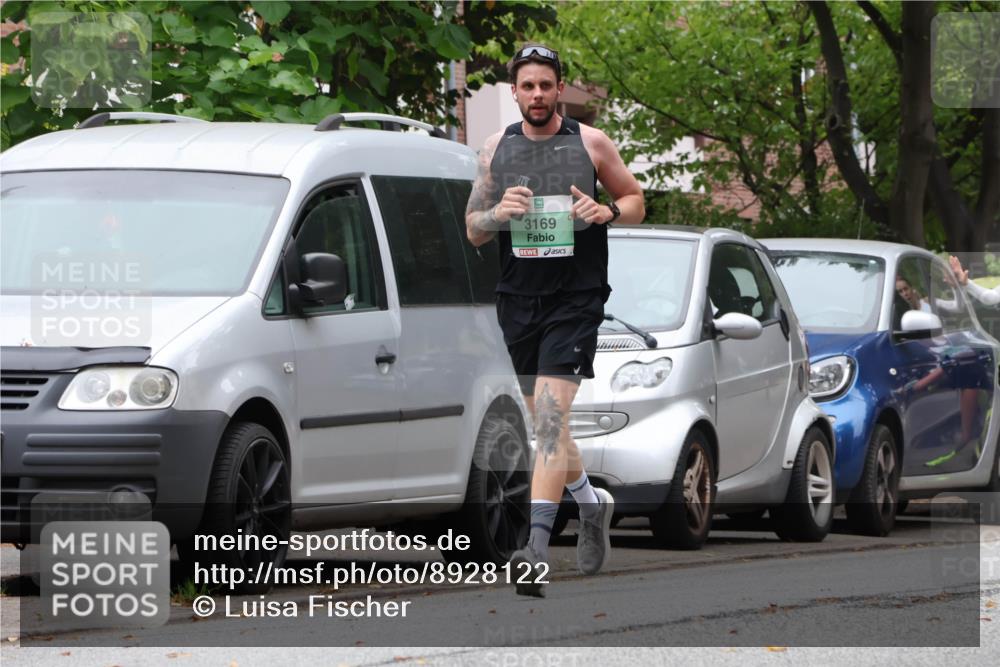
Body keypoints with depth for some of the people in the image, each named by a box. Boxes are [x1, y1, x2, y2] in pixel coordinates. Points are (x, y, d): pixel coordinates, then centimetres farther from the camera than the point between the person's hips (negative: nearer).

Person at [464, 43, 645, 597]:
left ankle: (536, 548, -25)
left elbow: (636, 201, 11)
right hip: (518, 300, 4)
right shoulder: (496, 150, 7)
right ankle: (591, 501, 41)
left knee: (550, 415, -17)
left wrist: (606, 211, -11)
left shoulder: (590, 144, 0)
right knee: (546, 421, 14)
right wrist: (499, 213, -11)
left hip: (576, 300, -4)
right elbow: (472, 230, 11)